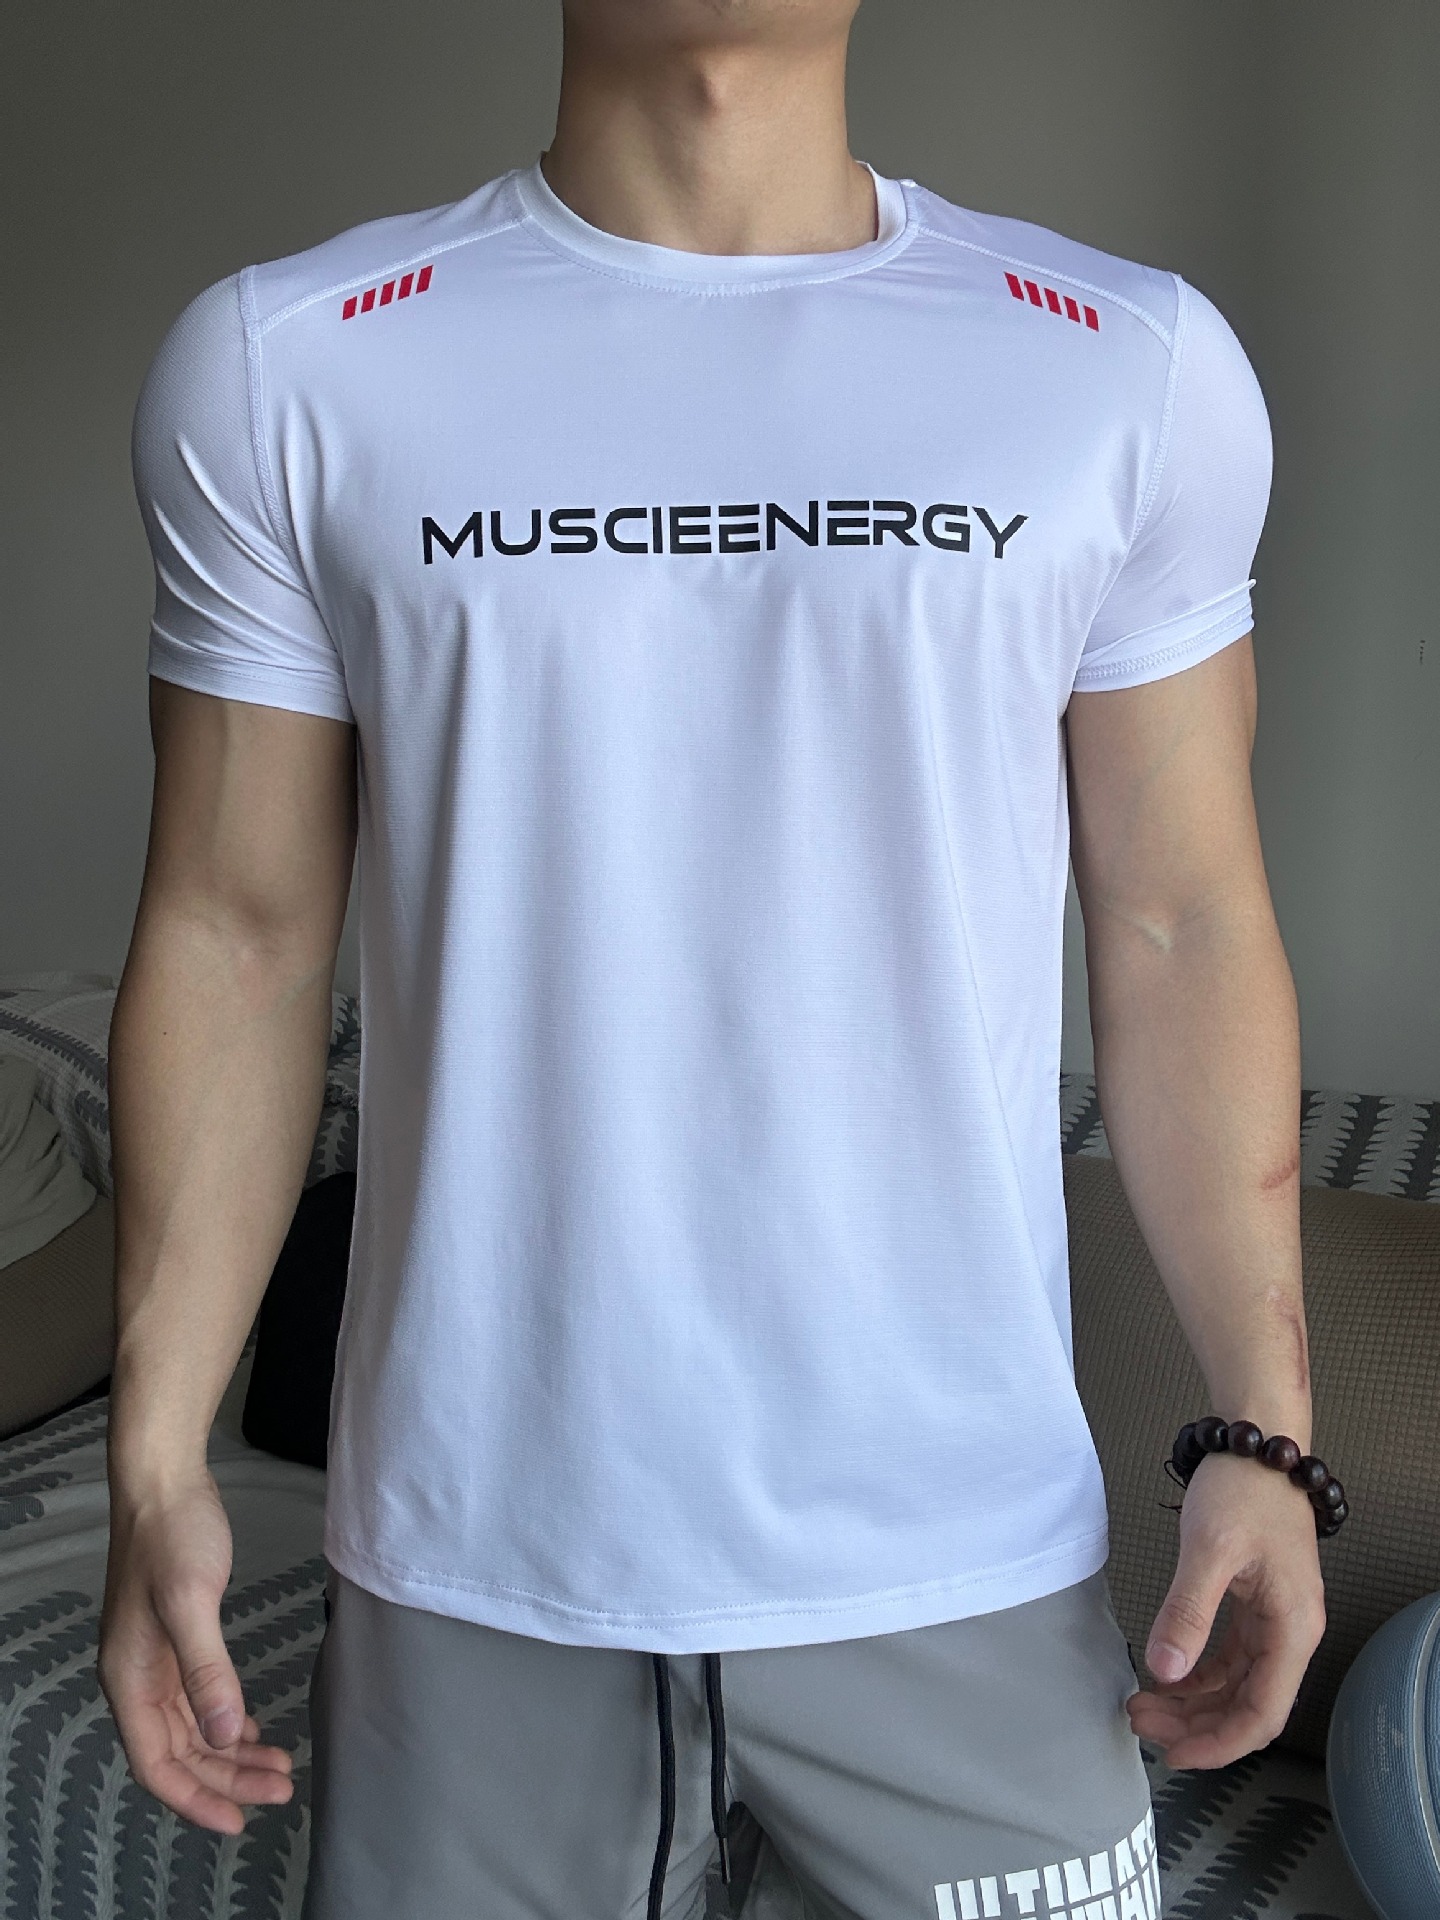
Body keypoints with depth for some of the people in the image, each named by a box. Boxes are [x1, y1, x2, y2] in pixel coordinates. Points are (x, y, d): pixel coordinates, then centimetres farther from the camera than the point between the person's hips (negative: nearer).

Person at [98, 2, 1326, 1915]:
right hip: (473, 1565, 0)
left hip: (963, 1562, 1)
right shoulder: (285, 373, -1)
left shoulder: (1135, 373, 0)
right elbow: (239, 939, 1)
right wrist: (156, 1461, 0)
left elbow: (1180, 935, 2)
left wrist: (1264, 1432, -1)